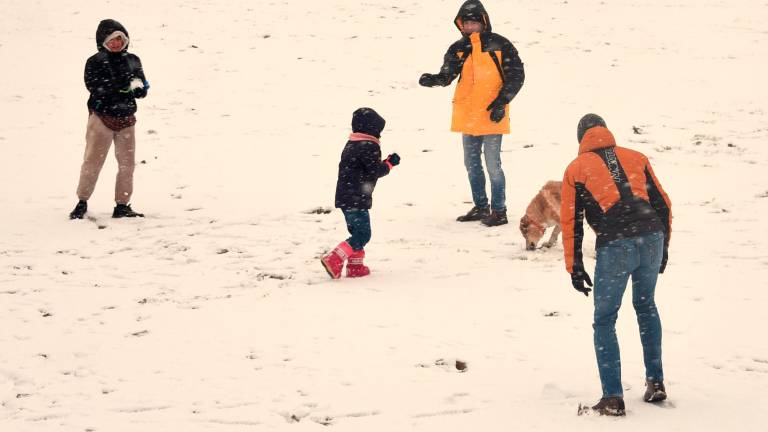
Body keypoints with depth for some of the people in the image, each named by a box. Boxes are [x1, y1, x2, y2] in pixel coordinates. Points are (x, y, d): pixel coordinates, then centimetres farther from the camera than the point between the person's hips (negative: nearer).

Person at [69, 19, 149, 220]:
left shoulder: (132, 60, 8)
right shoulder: (95, 62, -6)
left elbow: (142, 90, 7)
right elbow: (97, 88, -19)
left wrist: (136, 86, -18)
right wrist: (127, 86, -18)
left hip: (126, 119, 5)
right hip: (102, 118, -5)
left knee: (127, 163, 7)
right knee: (93, 161, -5)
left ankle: (122, 206, 16)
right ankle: (82, 202, 6)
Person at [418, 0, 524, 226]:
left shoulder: (500, 45, -6)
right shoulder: (458, 49, 5)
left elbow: (516, 75, -5)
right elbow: (447, 75, -4)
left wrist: (502, 101, -12)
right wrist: (433, 80, -26)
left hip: (492, 116, -6)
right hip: (467, 116, 6)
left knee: (492, 164, -5)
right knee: (472, 164, 14)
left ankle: (499, 210, 5)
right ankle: (480, 207, 27)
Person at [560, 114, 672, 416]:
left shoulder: (576, 169, 13)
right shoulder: (636, 158, 20)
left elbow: (571, 221, 10)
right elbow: (662, 204, 19)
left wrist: (574, 267, 15)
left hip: (614, 247, -3)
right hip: (651, 238, 3)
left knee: (604, 320, 9)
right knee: (646, 306, 26)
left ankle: (613, 398, 3)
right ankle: (655, 383, 26)